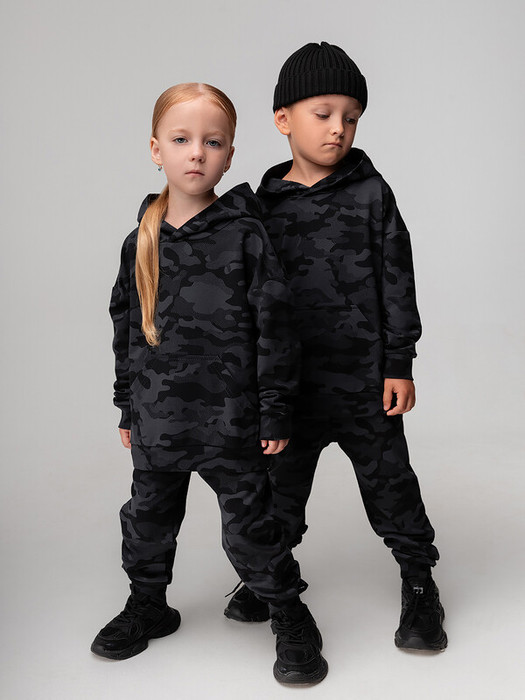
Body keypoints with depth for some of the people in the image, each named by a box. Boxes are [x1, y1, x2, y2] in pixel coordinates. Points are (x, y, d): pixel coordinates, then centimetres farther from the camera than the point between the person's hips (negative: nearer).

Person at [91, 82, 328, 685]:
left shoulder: (246, 235, -8)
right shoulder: (142, 242, 5)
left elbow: (275, 327, -8)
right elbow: (127, 331, 13)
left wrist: (274, 413, -9)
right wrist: (127, 409, 14)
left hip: (231, 420, -5)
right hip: (157, 421, 5)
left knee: (250, 526, 5)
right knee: (148, 518, 19)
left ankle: (290, 619, 27)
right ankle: (148, 606, 43)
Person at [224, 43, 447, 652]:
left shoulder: (370, 194, -3)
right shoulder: (265, 204, 2)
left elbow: (396, 281, -3)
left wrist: (399, 363, -6)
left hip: (363, 374, -2)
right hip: (290, 378, 2)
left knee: (387, 477, 8)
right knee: (284, 477, 16)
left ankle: (418, 580, 26)